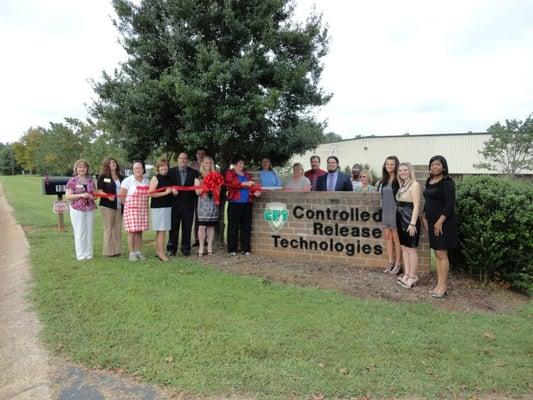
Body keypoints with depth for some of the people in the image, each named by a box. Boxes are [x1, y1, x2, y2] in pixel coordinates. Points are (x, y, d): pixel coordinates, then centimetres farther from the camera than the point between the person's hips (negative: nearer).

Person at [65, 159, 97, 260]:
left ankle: (89, 254, 17)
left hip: (90, 209, 4)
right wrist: (81, 195, -19)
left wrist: (92, 196, -6)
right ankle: (81, 255, 9)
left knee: (89, 232, 7)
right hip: (77, 210, -4)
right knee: (80, 232, -1)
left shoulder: (90, 181, 11)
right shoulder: (72, 181, -1)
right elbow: (68, 196, -7)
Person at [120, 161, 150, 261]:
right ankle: (132, 253, 5)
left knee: (140, 231, 7)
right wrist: (127, 205, 0)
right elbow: (121, 195, -4)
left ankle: (138, 252, 17)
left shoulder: (146, 181, 9)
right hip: (131, 209, -4)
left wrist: (143, 203, 8)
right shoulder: (128, 180, -5)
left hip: (143, 209, 4)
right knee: (132, 231, -5)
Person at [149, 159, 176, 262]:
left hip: (168, 206, 7)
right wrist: (165, 192, -18)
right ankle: (161, 253, -4)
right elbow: (151, 193, -14)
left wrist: (174, 192, 3)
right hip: (158, 207, -6)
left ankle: (158, 251, 18)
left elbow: (172, 192, 27)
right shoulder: (155, 178, -6)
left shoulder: (169, 178, 14)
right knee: (161, 230, -8)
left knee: (160, 231, 12)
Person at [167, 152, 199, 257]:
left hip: (188, 204, 1)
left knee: (187, 228, 7)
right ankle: (171, 249, 15)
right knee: (173, 227, 6)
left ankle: (186, 249, 17)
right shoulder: (171, 171, 6)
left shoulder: (194, 172, 5)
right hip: (175, 204, 0)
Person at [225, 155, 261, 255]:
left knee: (246, 226, 4)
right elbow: (231, 183, -14)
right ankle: (232, 249, 4)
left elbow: (250, 188, 18)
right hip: (234, 203, -5)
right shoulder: (229, 174, 5)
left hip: (247, 203, 5)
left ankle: (245, 249, 11)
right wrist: (245, 183, -24)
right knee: (233, 226, -3)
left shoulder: (247, 175, 21)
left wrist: (255, 192, -3)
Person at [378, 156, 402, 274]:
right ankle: (391, 262, 21)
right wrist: (381, 208, 15)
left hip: (395, 212, -7)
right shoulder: (384, 180, 10)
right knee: (388, 237, 11)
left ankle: (398, 264, 11)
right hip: (385, 211, 7)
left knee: (396, 238, 1)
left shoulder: (399, 180, -11)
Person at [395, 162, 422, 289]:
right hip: (400, 220, 8)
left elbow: (416, 206, -17)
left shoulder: (414, 185, -12)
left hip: (410, 220, -8)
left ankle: (413, 276, 12)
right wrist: (398, 219, 13)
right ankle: (407, 274, 24)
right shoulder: (402, 185, 12)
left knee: (411, 249, 1)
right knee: (404, 248, 13)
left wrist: (413, 223, -21)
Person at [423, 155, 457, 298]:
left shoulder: (447, 182, -11)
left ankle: (443, 286, 6)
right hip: (432, 222, 8)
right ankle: (439, 284, 19)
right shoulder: (429, 181, 12)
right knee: (437, 254, 11)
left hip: (443, 222, -7)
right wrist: (425, 217, 12)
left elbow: (450, 204, -17)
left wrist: (440, 221, -21)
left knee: (442, 254, -3)